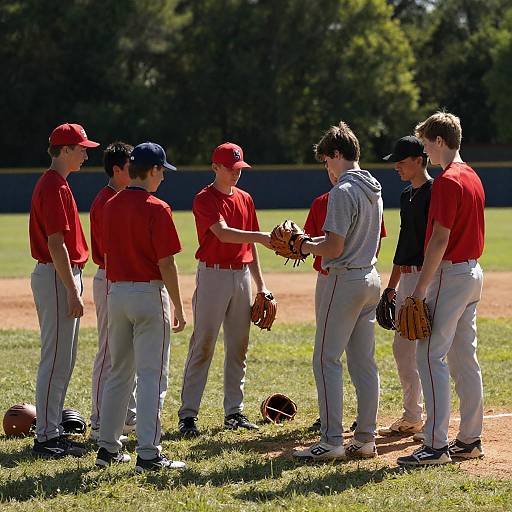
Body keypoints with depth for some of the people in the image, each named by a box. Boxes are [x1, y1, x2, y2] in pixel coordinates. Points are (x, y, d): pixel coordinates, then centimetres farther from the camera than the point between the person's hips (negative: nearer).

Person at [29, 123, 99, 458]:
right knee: (56, 360, -7)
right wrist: (72, 291, -22)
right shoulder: (55, 187, -16)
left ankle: (53, 432, 19)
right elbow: (56, 244, -21)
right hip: (57, 277, -11)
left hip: (63, 275, 11)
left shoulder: (54, 184, 16)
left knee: (64, 360, 13)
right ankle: (46, 437, -4)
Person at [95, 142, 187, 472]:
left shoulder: (111, 206, 7)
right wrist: (178, 308, -8)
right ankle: (148, 454, -6)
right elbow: (166, 263, -14)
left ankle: (108, 447, 19)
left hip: (116, 293, 7)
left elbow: (108, 254, 12)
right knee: (152, 375, -4)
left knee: (120, 373, 15)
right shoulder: (156, 209, -13)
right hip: (149, 294, -7)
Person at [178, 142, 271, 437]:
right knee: (203, 346, -7)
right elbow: (223, 233, -24)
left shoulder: (245, 199, 14)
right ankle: (188, 415, -5)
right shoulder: (205, 199, -8)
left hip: (242, 275, 7)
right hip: (213, 276, -7)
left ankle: (235, 412, 16)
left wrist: (260, 283, 15)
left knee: (239, 346, 9)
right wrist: (261, 237, -35)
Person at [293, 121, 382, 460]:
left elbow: (335, 247, -21)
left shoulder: (343, 192, -17)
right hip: (371, 278, 9)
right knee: (364, 360, 11)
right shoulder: (374, 190, 13)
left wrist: (308, 247, -2)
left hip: (345, 279, -9)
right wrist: (316, 241, 17)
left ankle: (332, 441, -7)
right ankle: (366, 438, 12)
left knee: (326, 359, -4)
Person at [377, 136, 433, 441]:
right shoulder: (407, 196, 17)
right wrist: (392, 286, 22)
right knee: (402, 347, 13)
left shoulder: (434, 193, -12)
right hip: (407, 278, 10)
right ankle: (412, 418, 21)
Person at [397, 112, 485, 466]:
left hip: (450, 275, -10)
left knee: (431, 357, -9)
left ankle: (436, 445, -11)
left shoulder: (447, 181, -16)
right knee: (465, 359, 12)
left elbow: (440, 239, -20)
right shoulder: (473, 177, 14)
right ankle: (470, 439, 16)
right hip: (473, 273, 10)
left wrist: (421, 287, -18)